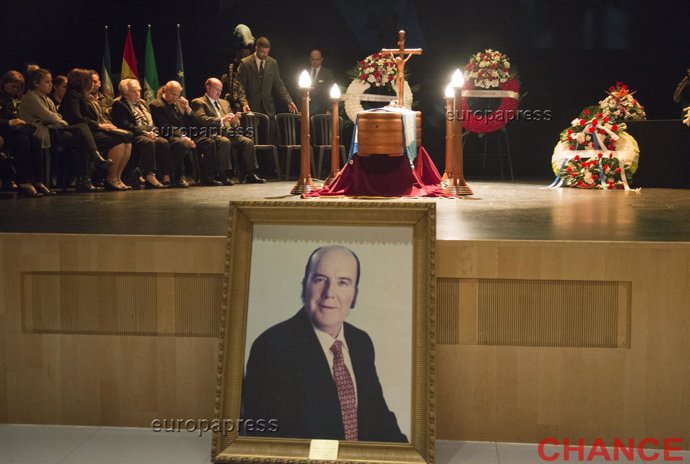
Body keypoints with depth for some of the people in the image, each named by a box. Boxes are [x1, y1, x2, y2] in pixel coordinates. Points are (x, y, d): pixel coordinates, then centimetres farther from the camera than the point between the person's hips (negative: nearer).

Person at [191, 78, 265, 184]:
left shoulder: (224, 102, 30)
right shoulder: (198, 102, 8)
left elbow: (235, 123, 28)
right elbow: (202, 119, -11)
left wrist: (234, 121, 2)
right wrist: (221, 120, -20)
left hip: (228, 133, 6)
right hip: (212, 134, -6)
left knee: (248, 142, -19)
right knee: (225, 142, -37)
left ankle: (249, 175, -21)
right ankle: (224, 175, -35)